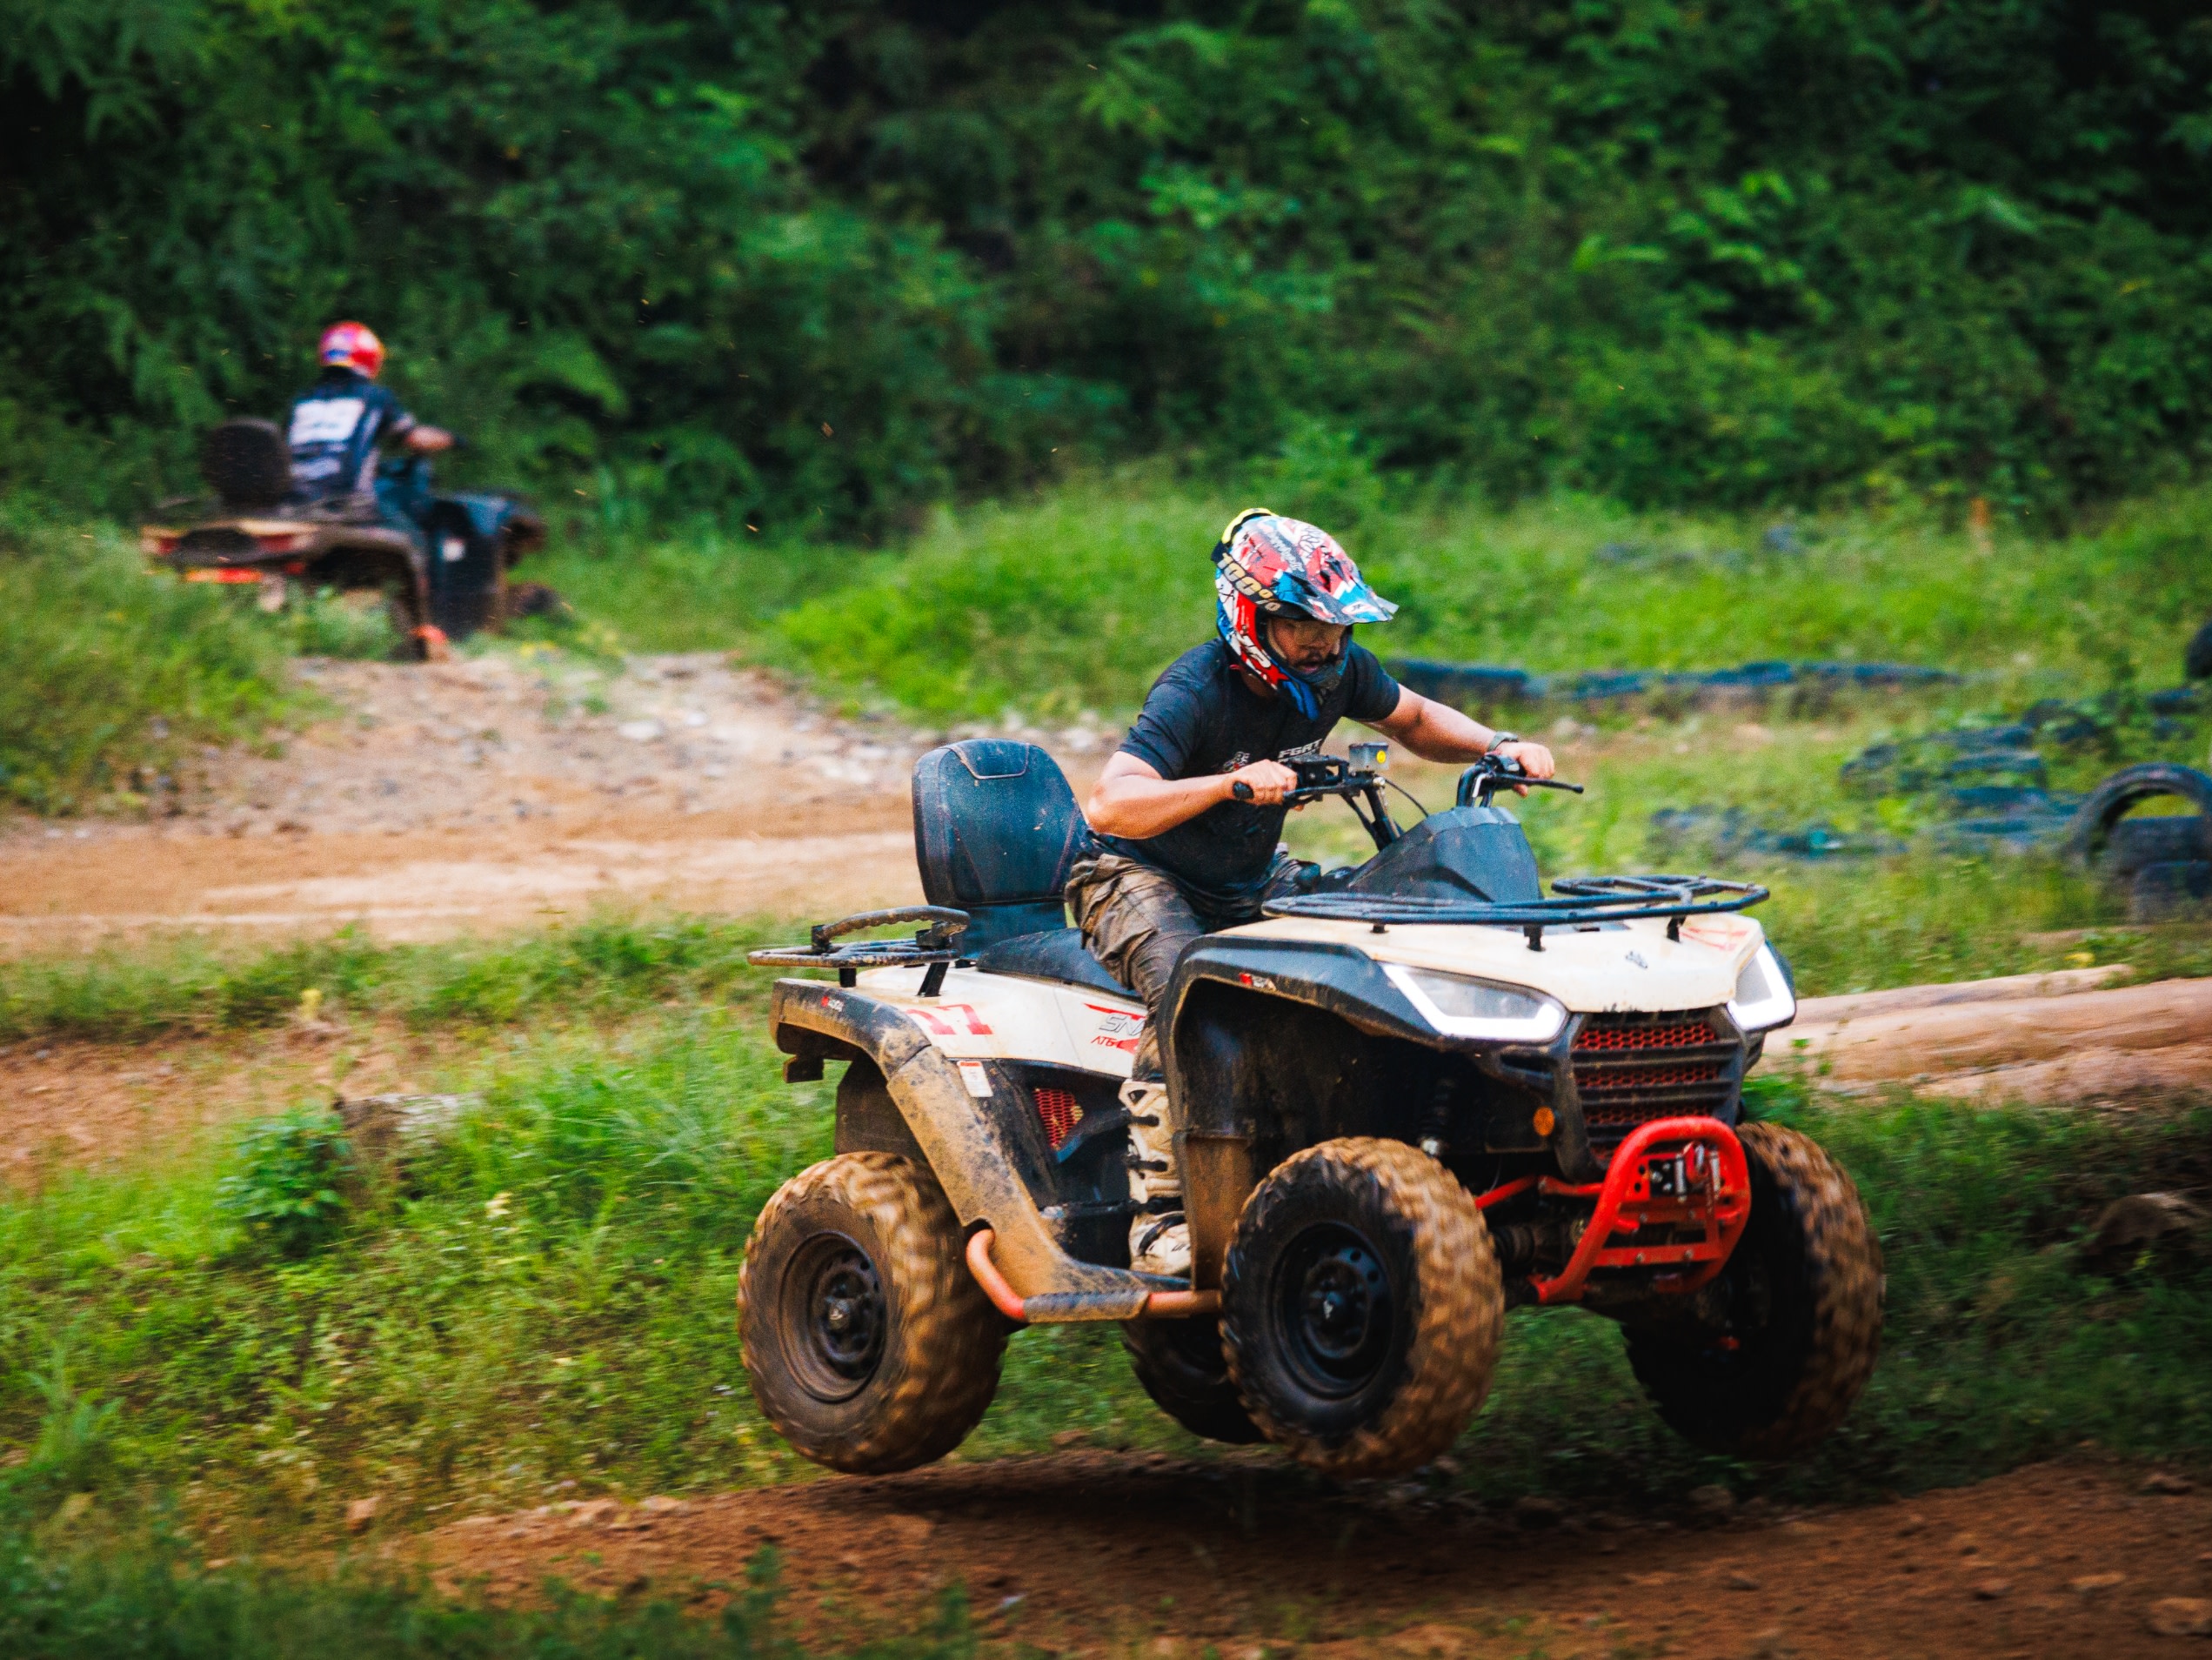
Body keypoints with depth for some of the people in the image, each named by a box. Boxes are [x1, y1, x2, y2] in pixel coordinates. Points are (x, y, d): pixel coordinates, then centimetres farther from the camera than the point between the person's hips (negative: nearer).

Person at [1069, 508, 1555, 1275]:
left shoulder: (1336, 669, -6)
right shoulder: (1193, 694, -28)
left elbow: (1414, 720, 16)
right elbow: (1106, 806, -41)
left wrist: (1497, 745, -3)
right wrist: (1232, 783, -50)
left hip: (1253, 880, 7)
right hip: (1142, 879, -7)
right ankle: (1160, 1217, -32)